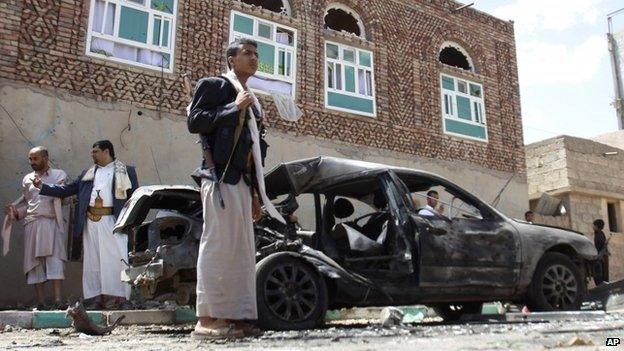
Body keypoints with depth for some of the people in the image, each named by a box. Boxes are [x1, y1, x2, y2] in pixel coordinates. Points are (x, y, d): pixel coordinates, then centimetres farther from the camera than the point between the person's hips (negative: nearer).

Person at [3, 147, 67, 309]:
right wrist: (15, 212, 4)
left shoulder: (59, 175, 8)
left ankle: (58, 300, -15)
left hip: (52, 224, -3)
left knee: (54, 259, -12)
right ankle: (41, 302, 4)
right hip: (32, 224, 4)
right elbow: (26, 203, 21)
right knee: (35, 262, 0)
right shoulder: (27, 179, 19)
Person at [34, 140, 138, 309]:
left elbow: (135, 196, 4)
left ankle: (119, 297, -6)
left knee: (116, 258, -9)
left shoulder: (125, 171, 10)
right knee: (92, 260, 2)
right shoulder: (87, 174, 23)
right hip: (91, 221, 5)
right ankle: (96, 298, 6)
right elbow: (67, 189, 21)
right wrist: (43, 186, 13)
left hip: (112, 221, -4)